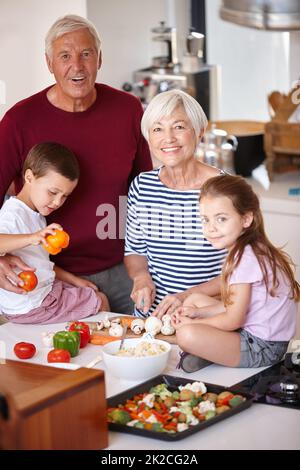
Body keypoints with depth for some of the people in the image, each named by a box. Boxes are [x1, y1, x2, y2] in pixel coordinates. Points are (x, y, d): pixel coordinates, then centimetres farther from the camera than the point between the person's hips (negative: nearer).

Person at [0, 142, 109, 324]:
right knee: (101, 302, -2)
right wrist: (32, 238, -54)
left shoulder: (34, 214, 13)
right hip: (29, 307, -10)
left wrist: (73, 280, 15)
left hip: (44, 289, 10)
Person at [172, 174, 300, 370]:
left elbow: (233, 320, -19)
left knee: (188, 335, -30)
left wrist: (192, 323, -6)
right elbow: (233, 304, 17)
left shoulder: (245, 258, -21)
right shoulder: (252, 251, 10)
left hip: (263, 348, -11)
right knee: (194, 299, 21)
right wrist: (198, 312, 8)